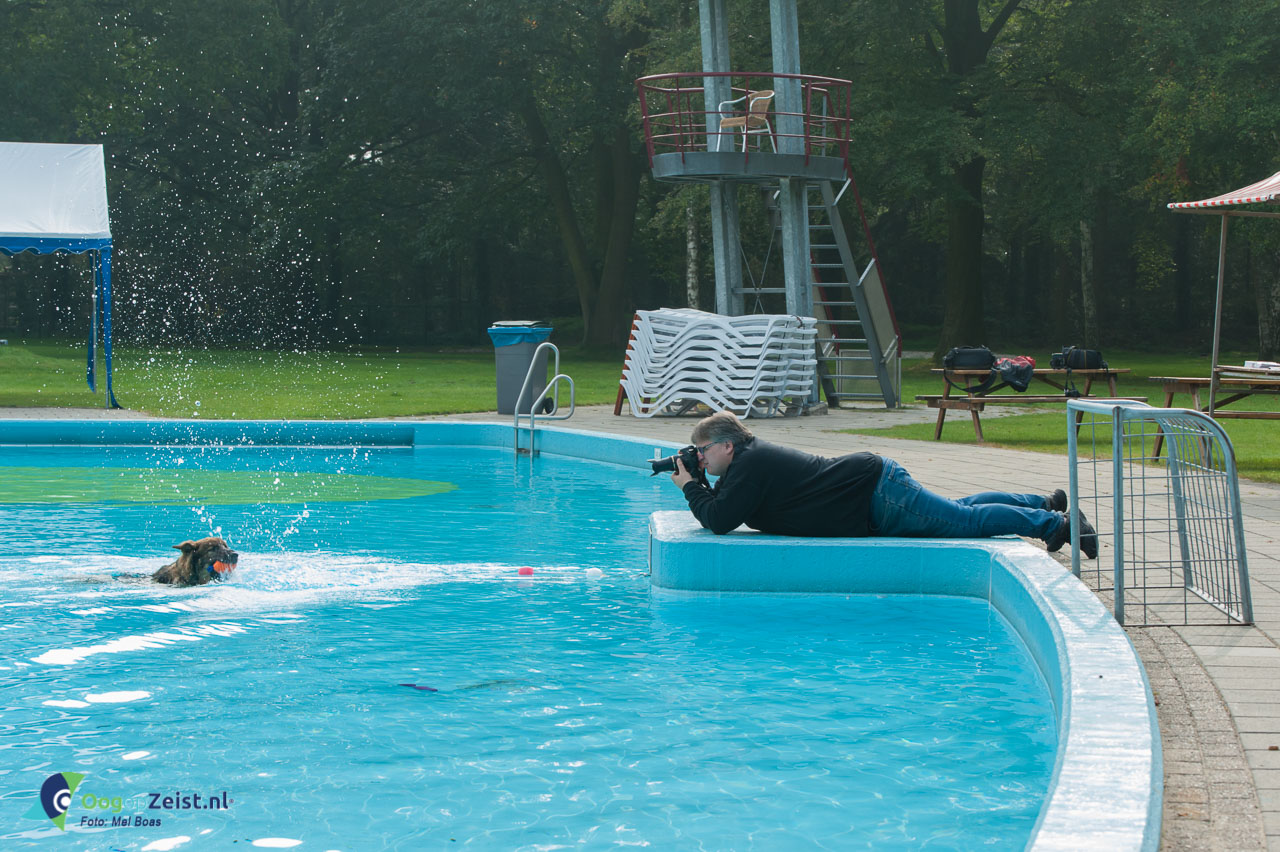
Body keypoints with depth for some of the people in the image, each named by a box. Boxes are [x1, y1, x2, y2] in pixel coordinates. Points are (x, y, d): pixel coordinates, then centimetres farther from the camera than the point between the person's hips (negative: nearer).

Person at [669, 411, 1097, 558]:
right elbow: (724, 506, 24)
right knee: (959, 512, 21)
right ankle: (1044, 503, 30)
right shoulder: (752, 457, 11)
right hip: (876, 490, 9)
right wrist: (697, 483, 9)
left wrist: (691, 487, -11)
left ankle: (1058, 523, 0)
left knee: (966, 520, -5)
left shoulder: (749, 465, -18)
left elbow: (719, 521, -23)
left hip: (880, 497, -9)